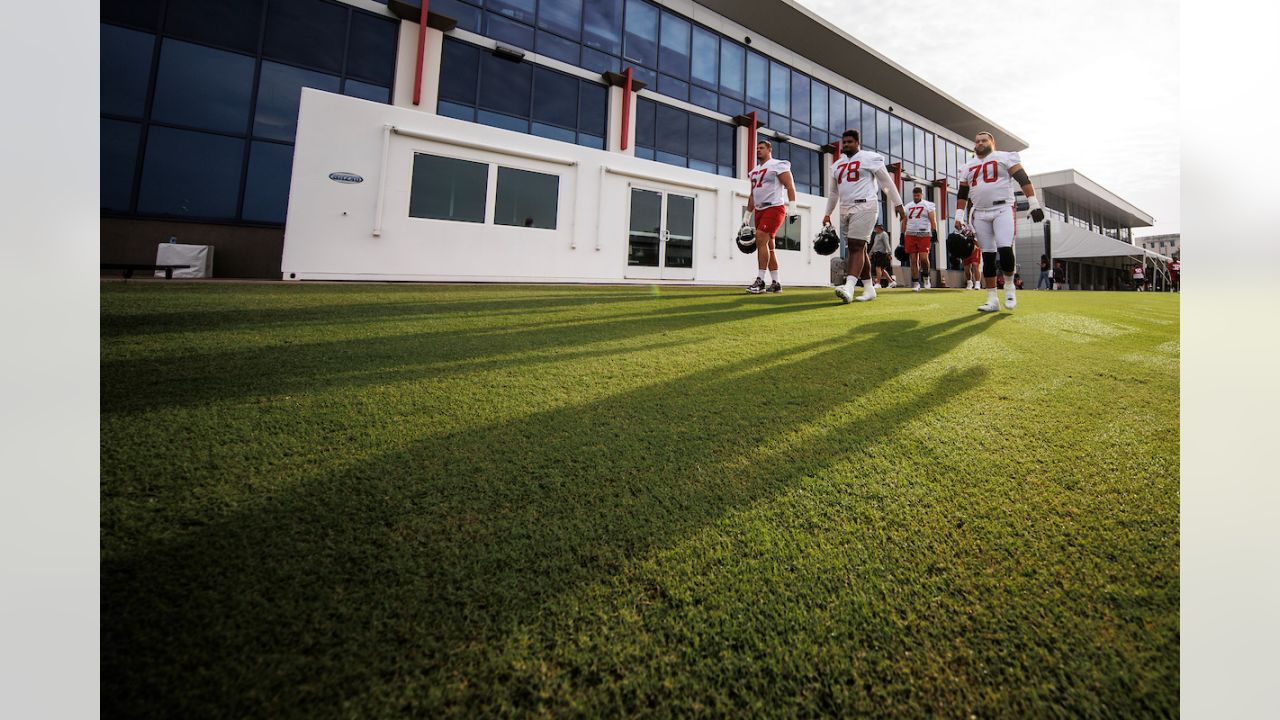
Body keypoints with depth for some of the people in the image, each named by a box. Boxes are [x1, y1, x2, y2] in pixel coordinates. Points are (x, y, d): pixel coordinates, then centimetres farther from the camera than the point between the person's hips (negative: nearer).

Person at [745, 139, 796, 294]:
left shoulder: (777, 165, -3)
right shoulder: (754, 171, 20)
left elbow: (790, 186, -9)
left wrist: (791, 208, -17)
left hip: (775, 208, -8)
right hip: (760, 210, 8)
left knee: (761, 240, -20)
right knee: (768, 246, 6)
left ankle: (760, 281, -20)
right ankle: (775, 284, 10)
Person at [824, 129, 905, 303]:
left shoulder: (869, 158, 1)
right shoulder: (837, 165, 19)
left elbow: (887, 182, 2)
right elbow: (833, 192, 27)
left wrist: (898, 204, 1)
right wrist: (827, 214, 24)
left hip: (864, 206, -6)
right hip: (845, 209, 6)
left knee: (856, 246, -17)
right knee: (859, 248, 6)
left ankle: (849, 288, -28)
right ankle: (869, 288, 11)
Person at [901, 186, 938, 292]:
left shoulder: (928, 205, 6)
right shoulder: (907, 206, 16)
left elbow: (933, 220, -1)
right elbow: (904, 222, 18)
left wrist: (934, 232, -12)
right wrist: (902, 235, 11)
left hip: (924, 235, -3)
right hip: (910, 235, 3)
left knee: (924, 258, -17)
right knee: (913, 260, 0)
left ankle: (925, 277, 8)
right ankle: (916, 283, 5)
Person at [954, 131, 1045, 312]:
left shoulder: (1004, 158, 3)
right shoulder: (968, 167, 17)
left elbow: (1023, 179, -3)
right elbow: (962, 194, 19)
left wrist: (1034, 204, -10)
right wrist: (959, 216, 9)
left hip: (1002, 210, -4)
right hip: (980, 214, 4)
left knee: (1005, 249, -21)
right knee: (988, 256, 2)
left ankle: (1009, 286, 2)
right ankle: (992, 299, 3)